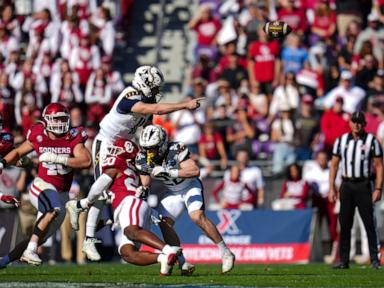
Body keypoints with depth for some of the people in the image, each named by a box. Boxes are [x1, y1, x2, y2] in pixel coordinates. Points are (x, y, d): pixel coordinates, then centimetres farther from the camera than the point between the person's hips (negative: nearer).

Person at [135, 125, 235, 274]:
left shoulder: (175, 150, -29)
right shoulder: (143, 160, -13)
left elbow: (195, 171, -38)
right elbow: (145, 183, -1)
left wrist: (168, 172, -43)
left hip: (190, 187, -5)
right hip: (173, 192, 5)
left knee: (197, 216, -27)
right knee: (164, 224, -12)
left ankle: (226, 253, -18)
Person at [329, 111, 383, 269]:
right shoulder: (341, 141, 8)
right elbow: (334, 165, 10)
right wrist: (332, 188, 3)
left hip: (363, 185, -3)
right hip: (346, 185, 3)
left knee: (369, 223, -6)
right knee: (344, 225, 3)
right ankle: (344, 261, 7)